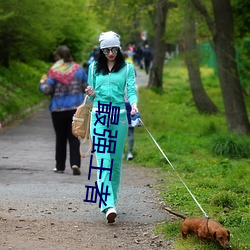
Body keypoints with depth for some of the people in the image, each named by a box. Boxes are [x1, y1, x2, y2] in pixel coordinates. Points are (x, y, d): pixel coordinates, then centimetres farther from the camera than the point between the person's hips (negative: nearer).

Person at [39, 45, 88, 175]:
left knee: (60, 138, 10)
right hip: (76, 108, 2)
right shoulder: (78, 69, 2)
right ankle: (75, 163, -13)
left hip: (58, 109, -2)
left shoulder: (54, 71, -9)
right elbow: (87, 87, 6)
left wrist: (42, 83, 9)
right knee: (74, 137, 4)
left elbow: (47, 90, -11)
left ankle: (60, 166, 16)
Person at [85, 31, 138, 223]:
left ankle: (111, 199, 20)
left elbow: (131, 90, -3)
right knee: (103, 160, -12)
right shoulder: (94, 68, 11)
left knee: (116, 160, 5)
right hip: (99, 116, 0)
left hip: (119, 116, 0)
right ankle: (109, 205, -22)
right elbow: (92, 92, 17)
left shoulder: (127, 68, 6)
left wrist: (134, 104, -24)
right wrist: (91, 94, -7)